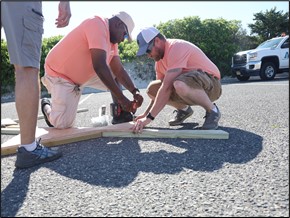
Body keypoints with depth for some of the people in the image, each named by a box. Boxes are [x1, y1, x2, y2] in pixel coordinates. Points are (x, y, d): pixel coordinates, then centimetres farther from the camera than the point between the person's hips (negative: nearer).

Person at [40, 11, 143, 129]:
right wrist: (122, 98, -35)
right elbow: (99, 66, -36)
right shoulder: (98, 24, -26)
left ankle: (119, 113, 7)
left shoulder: (112, 40, 2)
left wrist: (134, 91, -17)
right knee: (63, 124, -14)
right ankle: (47, 106, 18)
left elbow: (119, 69, -2)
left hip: (82, 75, 9)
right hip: (59, 74, -8)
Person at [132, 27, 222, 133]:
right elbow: (159, 90, 9)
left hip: (211, 85, -8)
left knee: (179, 84, -40)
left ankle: (212, 110, -14)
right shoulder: (159, 58, 8)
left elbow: (166, 88, -29)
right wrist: (146, 114, -1)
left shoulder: (176, 47, -22)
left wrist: (149, 117, -28)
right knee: (152, 89, -4)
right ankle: (184, 109, 14)